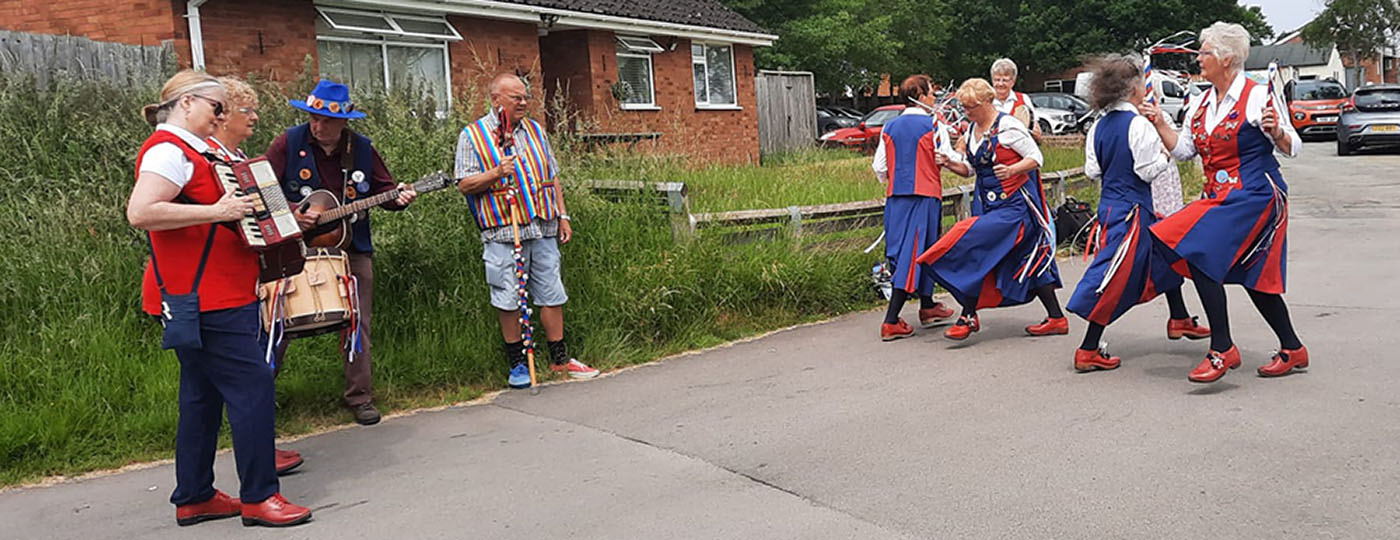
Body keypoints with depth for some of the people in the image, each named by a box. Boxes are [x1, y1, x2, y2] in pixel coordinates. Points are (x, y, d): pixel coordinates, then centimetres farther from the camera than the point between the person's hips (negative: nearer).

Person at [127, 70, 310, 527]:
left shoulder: (189, 150, 19)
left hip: (213, 295, 11)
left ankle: (194, 498, 21)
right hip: (200, 299, -11)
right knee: (252, 385, -11)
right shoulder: (169, 150, -13)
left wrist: (246, 209, 18)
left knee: (204, 394, 13)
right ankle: (259, 497, -6)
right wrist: (216, 212, -28)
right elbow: (140, 212, -26)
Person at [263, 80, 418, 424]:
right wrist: (291, 213, -18)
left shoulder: (362, 149, 2)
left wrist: (397, 198, -11)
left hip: (351, 250, 2)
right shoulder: (289, 143, -5)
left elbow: (382, 187, 11)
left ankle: (360, 398, 16)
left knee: (357, 324, 4)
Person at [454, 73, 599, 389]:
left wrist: (563, 216, 14)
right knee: (508, 300, 0)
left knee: (552, 294, 6)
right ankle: (517, 363, 13)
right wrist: (496, 174, -19)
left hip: (543, 229, 4)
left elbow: (552, 178, 19)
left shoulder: (535, 130, 15)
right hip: (503, 233, -4)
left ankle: (559, 358, 17)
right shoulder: (473, 135, 0)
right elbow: (465, 185, -4)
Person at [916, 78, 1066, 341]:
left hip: (1015, 204, -8)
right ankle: (1056, 318, 20)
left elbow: (1036, 157, -10)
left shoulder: (1008, 126, -13)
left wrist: (1012, 170, -27)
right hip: (992, 205, 8)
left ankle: (968, 316, -12)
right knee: (1028, 261, 11)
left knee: (972, 243, -19)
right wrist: (951, 164, -2)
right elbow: (970, 169, 17)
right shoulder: (972, 130, 11)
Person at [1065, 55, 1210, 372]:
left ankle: (1179, 320, 40)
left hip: (1109, 205, 9)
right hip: (1133, 209, -9)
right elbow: (1149, 170, -17)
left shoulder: (1099, 126, 5)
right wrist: (1165, 157, 0)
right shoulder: (1138, 125, -16)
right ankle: (1088, 351, -6)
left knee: (1165, 256, 25)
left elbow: (1092, 170, 7)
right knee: (1115, 279, -7)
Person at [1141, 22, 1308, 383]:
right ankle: (1292, 350, 26)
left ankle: (1222, 349, -16)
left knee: (1199, 255, -21)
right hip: (1220, 197, 8)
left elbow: (1292, 149, -5)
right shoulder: (1201, 103, 12)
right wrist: (1159, 123, 4)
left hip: (1254, 196, -8)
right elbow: (1183, 150, 15)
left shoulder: (1258, 96, -9)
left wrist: (1275, 130, -25)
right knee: (1251, 276, 12)